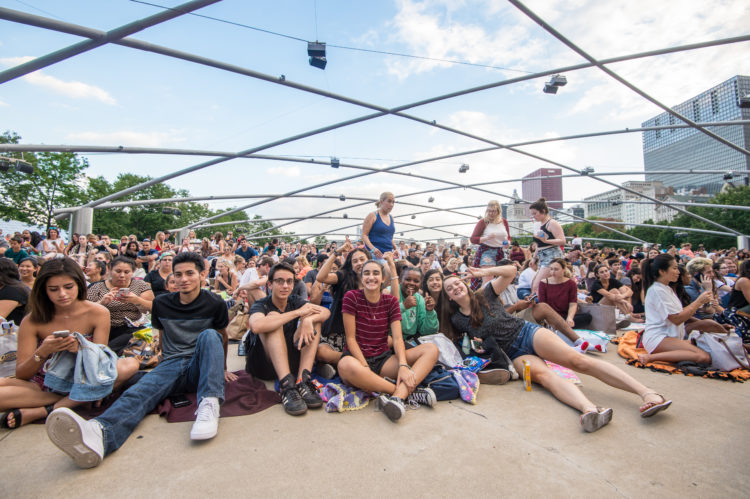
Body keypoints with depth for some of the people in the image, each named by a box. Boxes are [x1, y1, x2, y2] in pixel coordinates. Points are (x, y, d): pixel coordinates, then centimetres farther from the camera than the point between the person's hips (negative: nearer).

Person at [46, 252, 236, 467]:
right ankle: (99, 433, -63)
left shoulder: (214, 304, 2)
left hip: (198, 367, -2)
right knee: (139, 391, -31)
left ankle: (208, 405, -48)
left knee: (209, 335, -34)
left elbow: (223, 337, 15)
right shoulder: (161, 303, 11)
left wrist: (222, 368, 23)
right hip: (171, 364, 3)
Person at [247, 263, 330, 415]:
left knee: (314, 318, -11)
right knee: (273, 316, -26)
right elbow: (256, 326, -35)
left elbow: (326, 311, -11)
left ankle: (302, 380, -26)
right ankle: (287, 386, -38)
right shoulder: (261, 305, -9)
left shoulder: (294, 301, 4)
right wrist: (298, 313, -29)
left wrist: (308, 319, -34)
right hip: (264, 366, -4)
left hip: (290, 361, 4)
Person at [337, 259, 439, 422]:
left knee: (431, 349, -14)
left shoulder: (391, 301, 5)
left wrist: (403, 365, -23)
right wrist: (365, 368, -21)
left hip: (384, 359, 4)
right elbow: (351, 338, -9)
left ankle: (398, 396, -35)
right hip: (358, 358, -4)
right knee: (346, 365, -41)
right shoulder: (351, 297, -5)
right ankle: (407, 392, -28)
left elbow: (398, 338, -4)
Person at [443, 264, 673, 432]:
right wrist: (471, 344, 3)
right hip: (514, 353, 0)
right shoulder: (457, 320, 7)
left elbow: (511, 270, -1)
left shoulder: (485, 295, 3)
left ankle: (648, 392, -27)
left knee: (576, 359, -21)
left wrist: (484, 271, -1)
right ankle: (589, 408, -56)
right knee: (542, 374, -32)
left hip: (526, 332, 0)